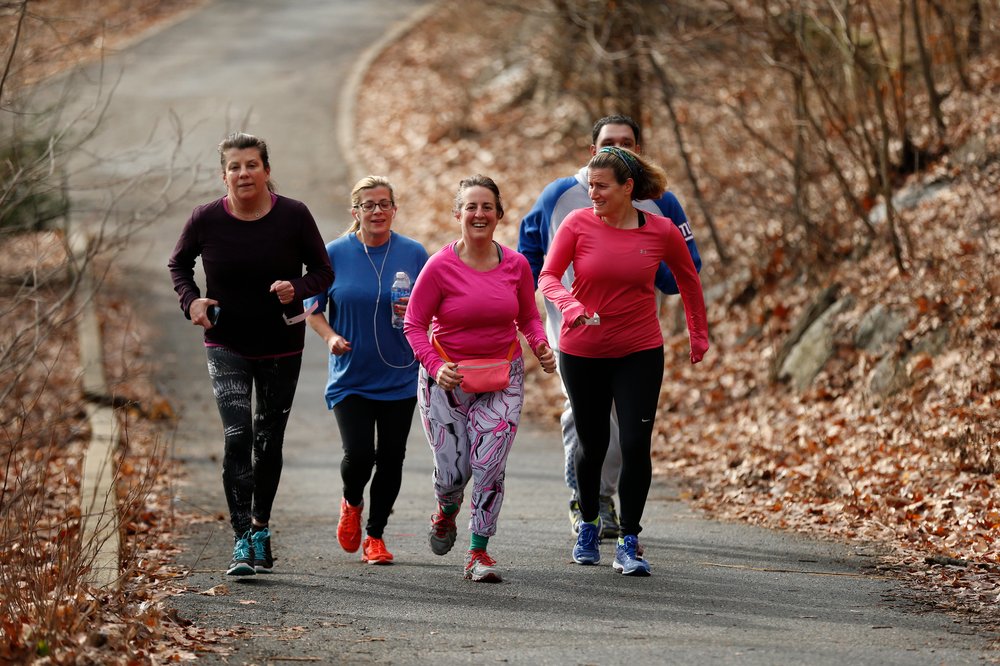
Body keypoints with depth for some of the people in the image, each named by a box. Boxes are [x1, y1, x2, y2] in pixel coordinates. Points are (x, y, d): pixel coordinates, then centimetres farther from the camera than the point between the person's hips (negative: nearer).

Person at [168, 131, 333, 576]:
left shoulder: (294, 216, -11)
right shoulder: (206, 219, -10)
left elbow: (323, 271, -1)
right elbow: (178, 263, 9)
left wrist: (297, 288, -23)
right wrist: (190, 301, -10)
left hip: (281, 347, 1)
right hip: (227, 347, -1)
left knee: (269, 442, 11)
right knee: (237, 437, -16)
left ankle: (261, 526, 32)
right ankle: (242, 541, -16)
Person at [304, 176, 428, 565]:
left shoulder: (413, 254, 1)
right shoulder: (335, 254, -2)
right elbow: (313, 308, 5)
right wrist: (330, 337, -13)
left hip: (400, 376, 2)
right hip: (350, 377, -2)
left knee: (390, 458, 3)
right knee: (358, 454, -14)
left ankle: (375, 536, 20)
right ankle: (351, 504, 20)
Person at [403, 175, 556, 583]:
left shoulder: (516, 265, -1)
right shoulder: (440, 266, -10)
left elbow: (529, 318, 12)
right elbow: (414, 325, -6)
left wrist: (541, 348, -9)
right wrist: (435, 366, -20)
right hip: (447, 378, -2)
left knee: (489, 467, -10)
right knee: (452, 470, -2)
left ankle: (479, 553, 2)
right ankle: (446, 513, 35)